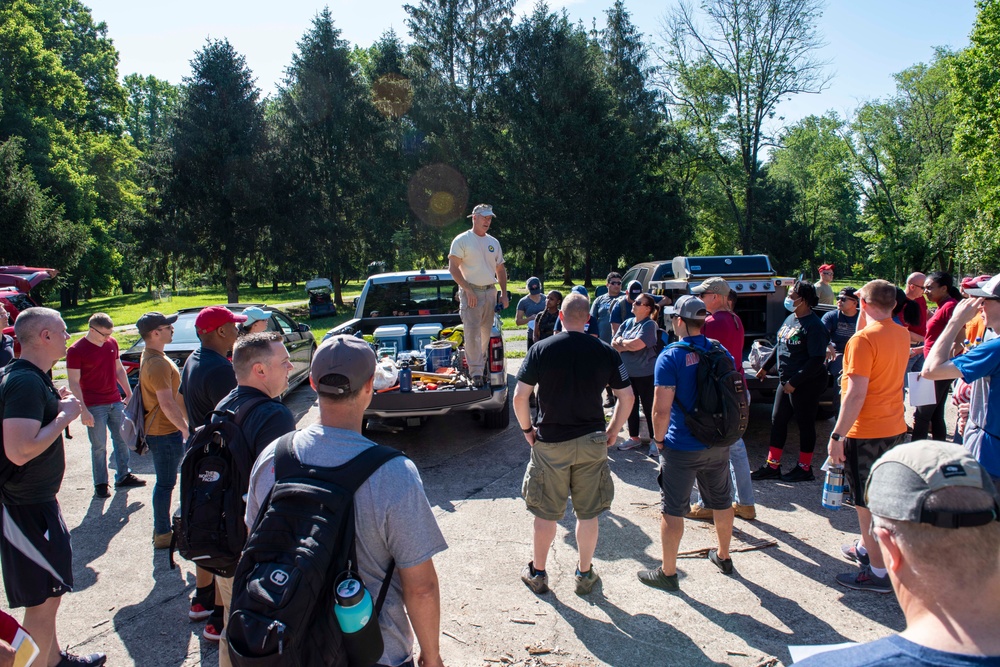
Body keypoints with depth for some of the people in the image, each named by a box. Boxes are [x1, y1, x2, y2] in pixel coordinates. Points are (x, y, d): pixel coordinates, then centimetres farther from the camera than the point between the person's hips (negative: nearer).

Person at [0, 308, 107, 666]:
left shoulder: (33, 377, 8)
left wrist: (58, 405, 6)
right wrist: (65, 416, -21)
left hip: (36, 499, 11)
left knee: (47, 593, 23)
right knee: (43, 598, 1)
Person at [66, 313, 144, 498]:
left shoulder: (112, 343, 5)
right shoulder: (76, 351, -12)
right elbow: (73, 383, -13)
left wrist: (129, 393, 14)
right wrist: (83, 410, -18)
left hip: (115, 402, 6)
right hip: (94, 406, -6)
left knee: (122, 439, 12)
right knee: (99, 446, 2)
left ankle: (123, 476, 25)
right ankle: (100, 484, 14)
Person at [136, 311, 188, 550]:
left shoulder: (150, 356, 12)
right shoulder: (157, 363, -23)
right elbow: (167, 404, -26)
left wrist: (183, 426, 24)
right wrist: (186, 430, -20)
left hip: (159, 430, 10)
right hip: (165, 432, -10)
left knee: (164, 482, 18)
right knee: (166, 483, 0)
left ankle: (161, 529, 29)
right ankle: (163, 535, 9)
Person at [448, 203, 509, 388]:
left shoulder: (493, 243, 14)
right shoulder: (462, 240, -4)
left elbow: (501, 270, 20)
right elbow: (453, 267, -10)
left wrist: (504, 294, 11)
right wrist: (467, 290, -16)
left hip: (490, 291, 6)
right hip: (471, 292, -6)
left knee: (486, 333, 11)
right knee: (472, 333, -10)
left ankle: (481, 365, 24)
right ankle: (476, 372, -8)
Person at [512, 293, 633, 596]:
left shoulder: (541, 349, -8)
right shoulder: (606, 352, -4)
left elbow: (520, 396, -12)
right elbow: (626, 398, -2)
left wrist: (527, 429, 2)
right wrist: (612, 431, 9)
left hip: (549, 444, -1)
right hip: (592, 443, 1)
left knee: (546, 513, 12)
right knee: (588, 513, 14)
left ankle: (537, 573, 27)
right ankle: (585, 574, 26)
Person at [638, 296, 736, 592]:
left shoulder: (670, 357, -17)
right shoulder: (722, 353, 1)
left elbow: (662, 409, -22)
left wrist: (659, 439, -6)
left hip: (681, 448, -6)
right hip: (719, 445, 6)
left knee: (672, 511, 6)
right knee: (722, 502, 22)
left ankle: (668, 573, 16)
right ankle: (723, 557, 40)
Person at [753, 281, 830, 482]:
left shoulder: (814, 326, -19)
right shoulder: (790, 319, 8)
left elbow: (817, 360, -22)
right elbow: (779, 346, 20)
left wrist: (794, 382, -23)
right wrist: (765, 367, 24)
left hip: (806, 384, -9)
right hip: (786, 382, 9)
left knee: (805, 424, 4)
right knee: (777, 421, 11)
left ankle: (804, 468, 18)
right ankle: (772, 466, 19)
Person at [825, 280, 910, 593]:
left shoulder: (863, 339, -20)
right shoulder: (902, 335, 5)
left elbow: (856, 394, -24)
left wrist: (837, 436, -20)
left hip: (866, 432, -9)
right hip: (895, 427, 9)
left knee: (868, 503, 0)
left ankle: (878, 572, 7)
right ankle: (865, 548, 38)